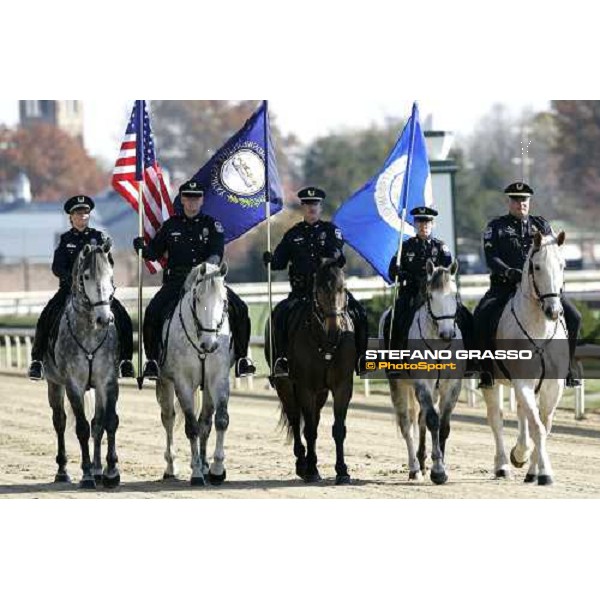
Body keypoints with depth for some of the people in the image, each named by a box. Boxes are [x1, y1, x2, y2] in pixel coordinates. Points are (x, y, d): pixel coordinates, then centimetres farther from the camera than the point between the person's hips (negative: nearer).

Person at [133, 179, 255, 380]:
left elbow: (217, 252, -6)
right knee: (152, 312, -24)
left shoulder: (212, 225, 8)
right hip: (176, 281, 0)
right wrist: (142, 248, -11)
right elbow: (154, 252, 11)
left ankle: (241, 358, -6)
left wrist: (211, 263, -28)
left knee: (239, 309, -17)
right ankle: (152, 360, -12)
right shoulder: (170, 226, 11)